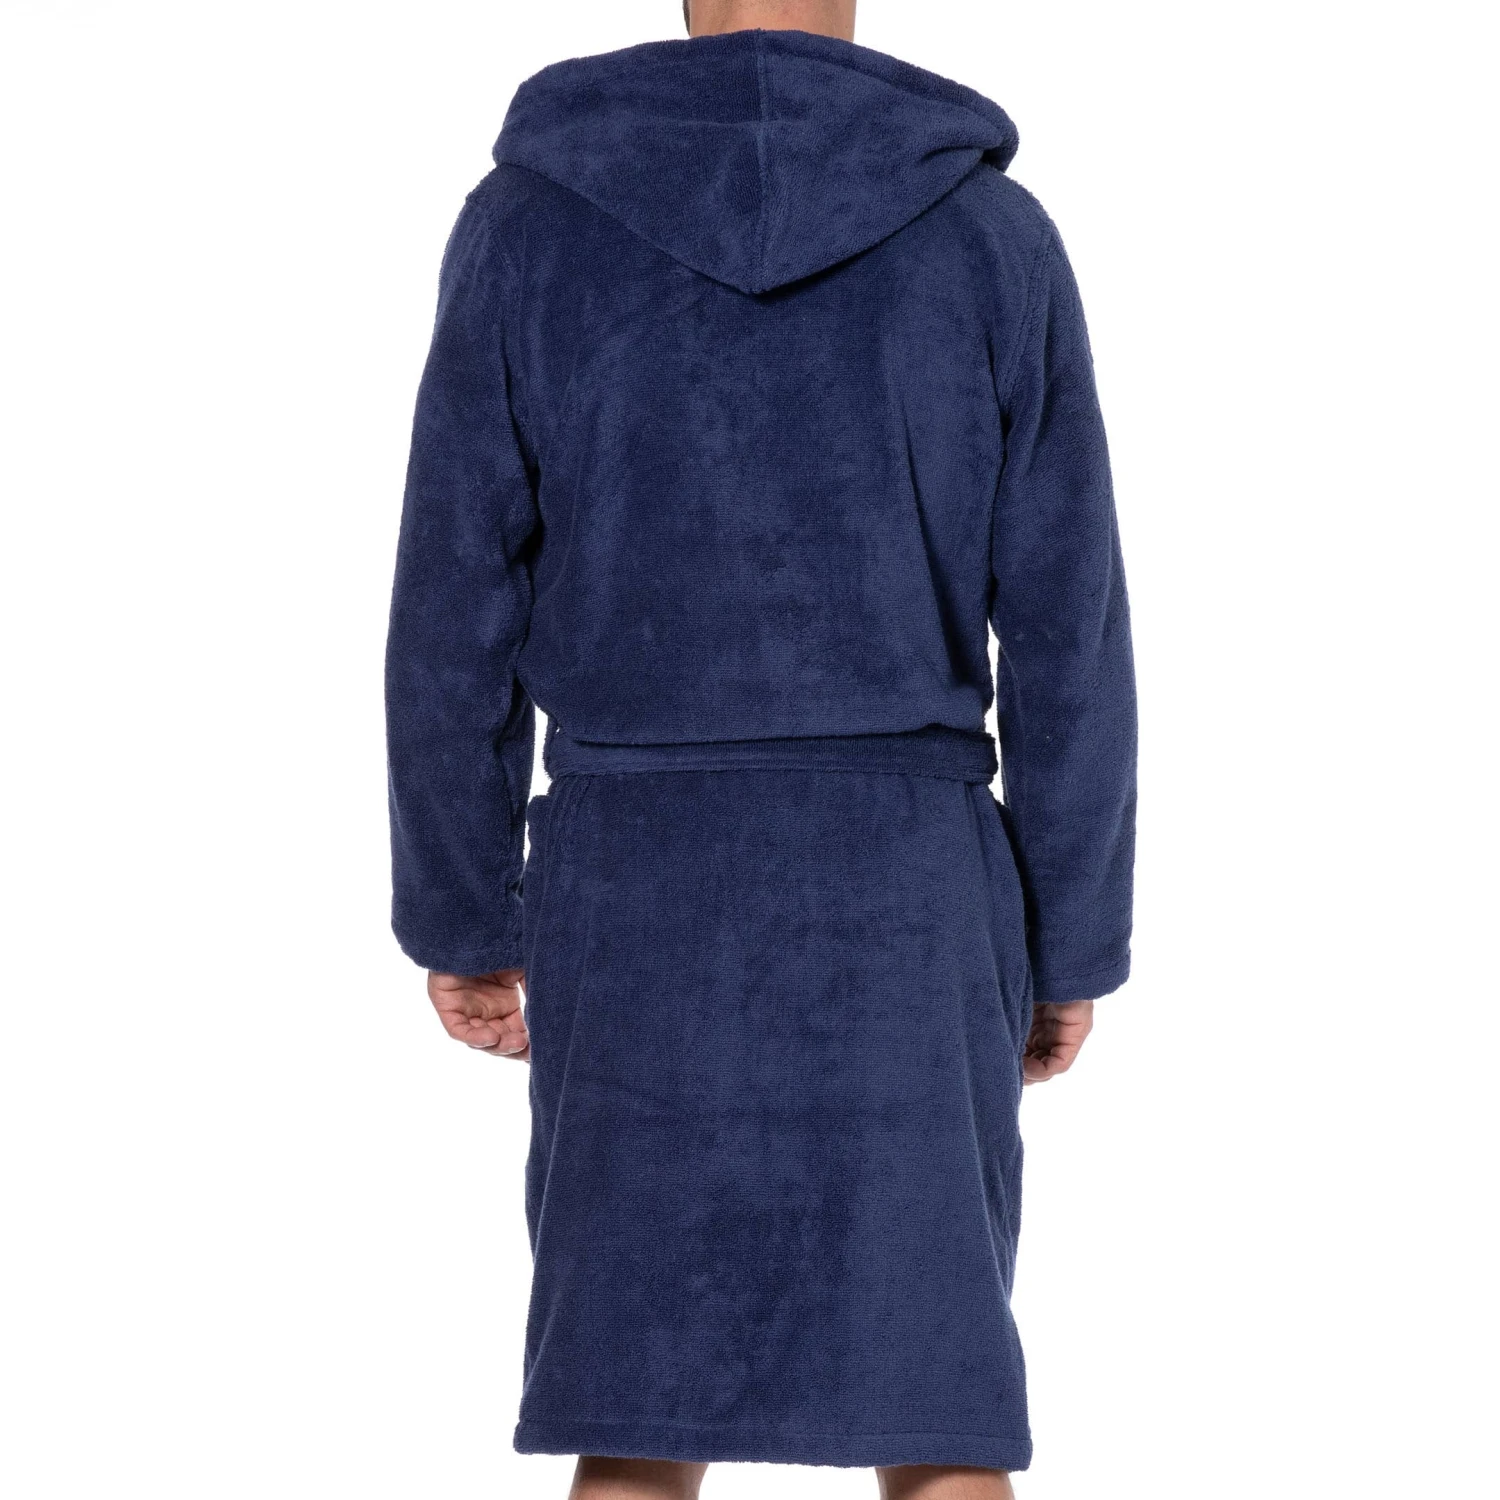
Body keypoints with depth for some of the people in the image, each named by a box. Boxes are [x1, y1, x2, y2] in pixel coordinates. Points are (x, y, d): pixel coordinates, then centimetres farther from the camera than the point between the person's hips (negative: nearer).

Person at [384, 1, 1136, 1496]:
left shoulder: (523, 220, -3)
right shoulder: (995, 229, -3)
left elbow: (457, 621, -3)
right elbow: (1067, 634, -3)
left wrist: (459, 920, 9)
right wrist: (1074, 940, 8)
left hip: (641, 891, 0)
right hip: (901, 893, 0)